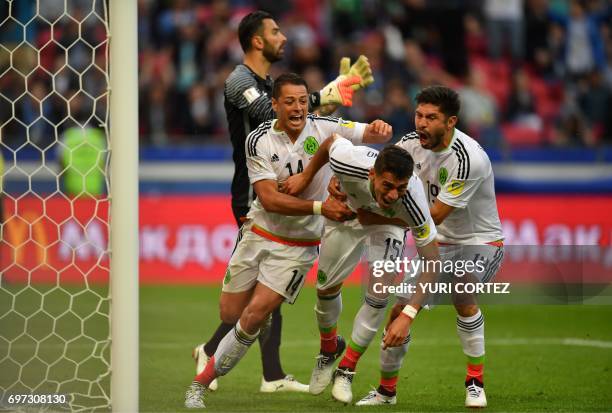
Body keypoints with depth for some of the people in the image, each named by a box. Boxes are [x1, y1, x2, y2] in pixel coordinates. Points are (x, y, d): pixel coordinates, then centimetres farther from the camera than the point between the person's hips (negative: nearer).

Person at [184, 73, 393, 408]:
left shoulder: (324, 128, -11)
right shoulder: (259, 141, -13)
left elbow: (377, 135, -9)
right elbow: (269, 199, -19)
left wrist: (378, 128, -35)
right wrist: (319, 207, -31)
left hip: (298, 245, -1)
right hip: (258, 232, 1)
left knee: (255, 315, -13)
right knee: (230, 314, 6)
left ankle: (202, 383, 1)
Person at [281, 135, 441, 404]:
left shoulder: (412, 198, -43)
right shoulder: (349, 160, -43)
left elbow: (431, 259, -35)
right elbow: (332, 139, -17)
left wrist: (410, 313, -42)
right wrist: (306, 176, -6)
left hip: (388, 223, -2)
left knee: (379, 296, -15)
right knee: (326, 288, 7)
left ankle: (345, 372, 4)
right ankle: (329, 350, 39)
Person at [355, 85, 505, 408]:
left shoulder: (468, 159, -30)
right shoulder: (413, 143, -8)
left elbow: (434, 215, -26)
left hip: (480, 242, -6)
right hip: (438, 242, 7)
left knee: (462, 297, -34)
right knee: (400, 312, 1)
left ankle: (475, 383, -16)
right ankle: (386, 390, 22)